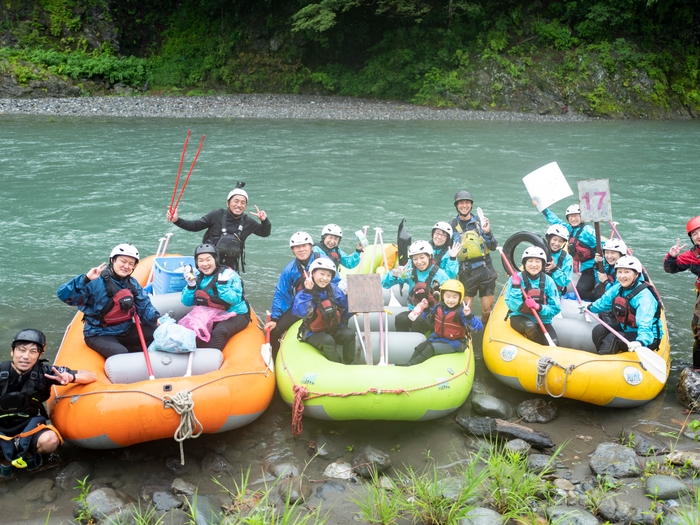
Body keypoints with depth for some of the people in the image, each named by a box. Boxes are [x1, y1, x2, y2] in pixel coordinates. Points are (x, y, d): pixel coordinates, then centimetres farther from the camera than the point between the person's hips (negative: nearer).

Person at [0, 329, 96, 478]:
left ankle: (28, 454, 5)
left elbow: (91, 376, -11)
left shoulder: (44, 372, -13)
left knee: (50, 439, -31)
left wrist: (71, 378, -31)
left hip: (29, 427, 1)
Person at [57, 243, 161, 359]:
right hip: (99, 335, -7)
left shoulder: (132, 283, 3)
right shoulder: (96, 282, -21)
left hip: (126, 330, 7)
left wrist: (156, 318, -17)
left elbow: (144, 306, 4)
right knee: (121, 354, -33)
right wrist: (86, 279, -41)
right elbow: (63, 295, -28)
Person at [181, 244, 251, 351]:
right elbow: (187, 302, 3)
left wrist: (222, 284, -32)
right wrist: (191, 285, -13)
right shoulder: (197, 277, 3)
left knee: (218, 333, -33)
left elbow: (234, 300, -21)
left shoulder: (229, 274, -12)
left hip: (235, 315, -5)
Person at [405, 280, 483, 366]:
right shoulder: (438, 307, -2)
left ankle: (410, 365, -21)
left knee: (431, 348, -24)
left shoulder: (461, 311, -20)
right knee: (420, 347, -8)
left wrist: (469, 316, -46)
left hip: (453, 343, -7)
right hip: (437, 337, 7)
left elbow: (478, 327, -29)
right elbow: (428, 319, 18)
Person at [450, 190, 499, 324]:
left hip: (486, 270, 1)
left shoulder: (480, 222, 5)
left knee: (487, 310, 4)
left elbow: (493, 247, 4)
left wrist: (487, 232, -10)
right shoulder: (453, 225, 3)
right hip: (467, 273, -1)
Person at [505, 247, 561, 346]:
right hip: (520, 317, -2)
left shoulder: (548, 281, -5)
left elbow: (555, 309, -7)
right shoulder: (516, 278, -11)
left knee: (553, 343, -22)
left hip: (542, 320, 2)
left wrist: (539, 307, -24)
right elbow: (513, 307, -16)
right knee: (530, 326, -34)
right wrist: (516, 286, -27)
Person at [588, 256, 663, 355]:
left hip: (648, 338, -8)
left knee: (613, 338, -26)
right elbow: (604, 301, 19)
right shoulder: (618, 288, -5)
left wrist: (640, 342, -59)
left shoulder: (644, 296, -28)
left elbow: (645, 325, -40)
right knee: (599, 330, -5)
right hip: (626, 328, 8)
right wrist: (590, 307, 35)